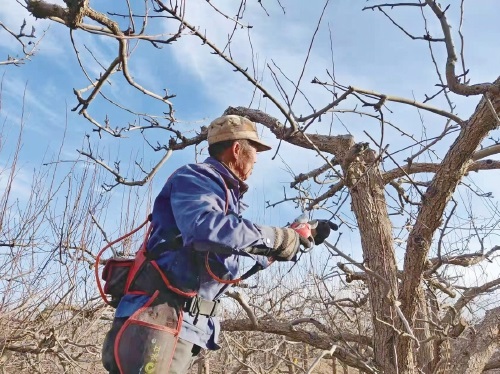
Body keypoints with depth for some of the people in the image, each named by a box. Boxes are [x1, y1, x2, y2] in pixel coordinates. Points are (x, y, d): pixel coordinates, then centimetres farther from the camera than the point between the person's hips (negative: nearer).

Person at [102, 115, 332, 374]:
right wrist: (275, 237, -20)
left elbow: (241, 253, 33)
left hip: (190, 326, 9)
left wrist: (295, 238, 33)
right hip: (160, 319, -9)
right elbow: (204, 226, -30)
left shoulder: (226, 196, 21)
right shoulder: (196, 178, -6)